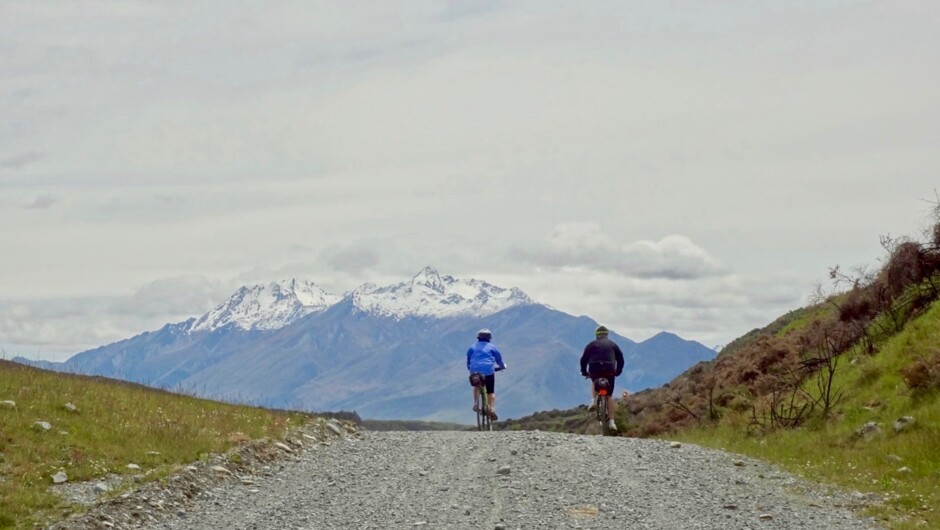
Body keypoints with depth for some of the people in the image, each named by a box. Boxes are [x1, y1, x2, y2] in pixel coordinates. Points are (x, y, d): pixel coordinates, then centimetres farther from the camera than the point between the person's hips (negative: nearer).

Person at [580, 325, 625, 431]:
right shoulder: (612, 344, 17)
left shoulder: (592, 344, 12)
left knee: (594, 383, 35)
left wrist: (584, 372, 21)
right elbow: (620, 359, 16)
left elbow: (584, 359, 9)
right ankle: (612, 421, -2)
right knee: (609, 396, 7)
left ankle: (593, 401, 10)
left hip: (594, 370, 0)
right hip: (609, 371, 0)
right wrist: (618, 371, 27)